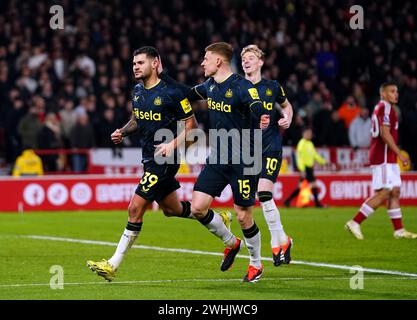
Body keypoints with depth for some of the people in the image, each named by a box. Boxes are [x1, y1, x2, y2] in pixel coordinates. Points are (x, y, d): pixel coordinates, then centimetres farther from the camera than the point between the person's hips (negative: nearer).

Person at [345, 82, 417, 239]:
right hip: (384, 157, -10)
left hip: (388, 158, 10)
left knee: (395, 191, 8)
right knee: (383, 193, -11)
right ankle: (355, 222, -10)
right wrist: (399, 154, -19)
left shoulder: (380, 108, 20)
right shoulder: (385, 107, -12)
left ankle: (399, 230, 8)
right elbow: (385, 134, -20)